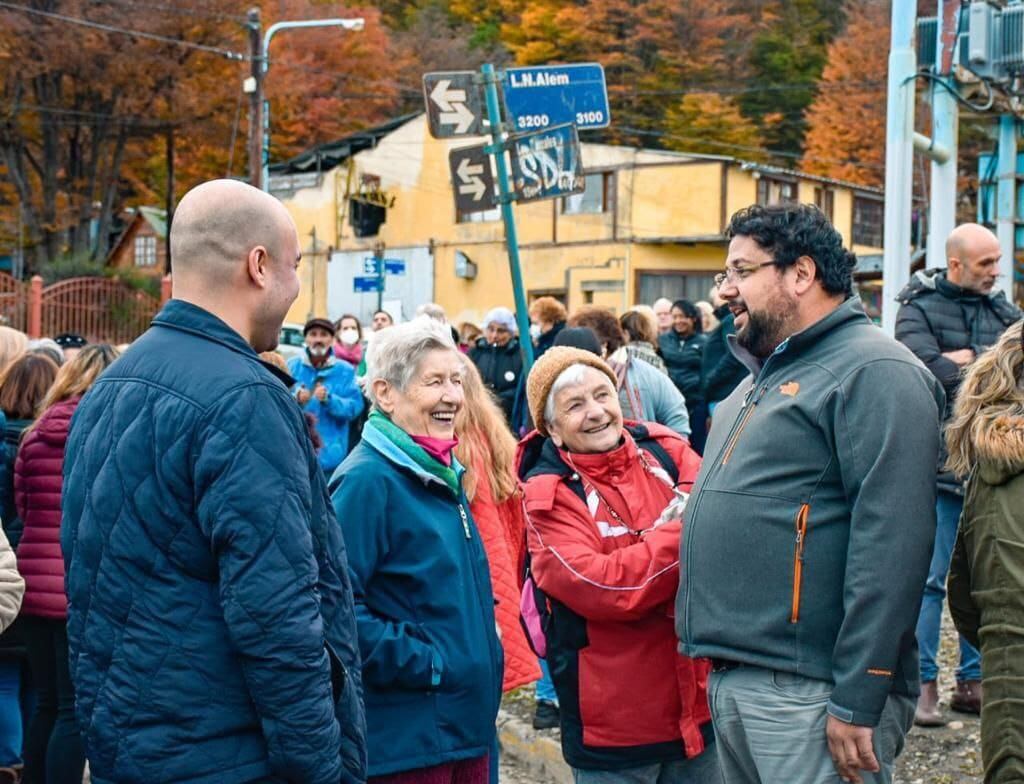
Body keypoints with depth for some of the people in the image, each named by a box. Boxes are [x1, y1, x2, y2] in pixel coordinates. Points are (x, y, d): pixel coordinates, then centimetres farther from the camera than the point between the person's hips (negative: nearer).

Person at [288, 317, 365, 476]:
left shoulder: (345, 370, 3)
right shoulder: (292, 366, 6)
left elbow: (355, 407, -5)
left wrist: (329, 399, -22)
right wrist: (295, 398, -20)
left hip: (329, 453, -1)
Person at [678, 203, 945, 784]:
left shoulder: (872, 372, -12)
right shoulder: (765, 377, 18)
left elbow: (892, 541, -20)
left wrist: (858, 701, -22)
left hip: (807, 693, -9)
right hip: (731, 683, 9)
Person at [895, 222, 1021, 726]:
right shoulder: (919, 307, -3)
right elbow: (932, 373, -17)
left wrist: (969, 358, -13)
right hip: (940, 462, -5)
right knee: (929, 579, -1)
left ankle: (973, 682, 20)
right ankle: (924, 684, 8)